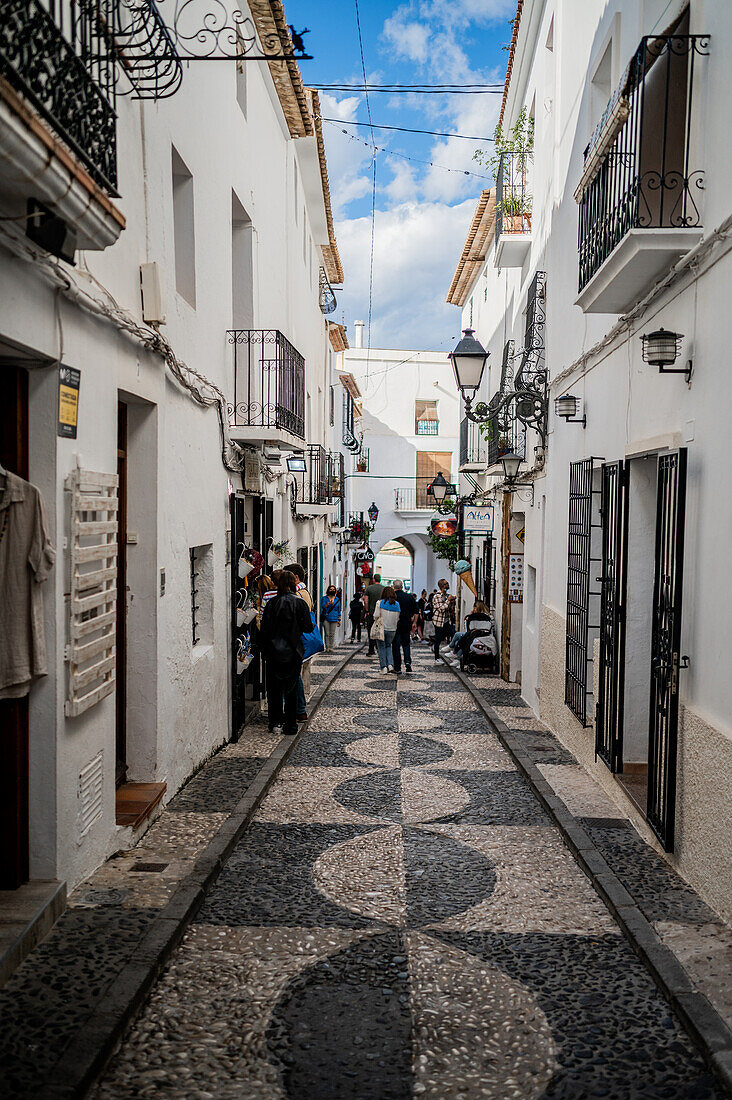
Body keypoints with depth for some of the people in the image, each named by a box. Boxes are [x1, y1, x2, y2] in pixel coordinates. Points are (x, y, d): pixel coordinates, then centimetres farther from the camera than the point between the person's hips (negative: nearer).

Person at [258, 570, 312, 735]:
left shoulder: (271, 603, -4)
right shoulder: (299, 603, -8)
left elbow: (264, 630, -2)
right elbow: (308, 627, -7)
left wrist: (265, 650, 7)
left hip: (273, 652, 2)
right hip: (292, 652, -1)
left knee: (274, 688, 12)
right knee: (291, 689, 6)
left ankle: (275, 722, 17)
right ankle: (290, 724, 8)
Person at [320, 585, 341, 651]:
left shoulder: (337, 599, 14)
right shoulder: (324, 598, 7)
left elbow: (339, 611, 16)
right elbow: (322, 607, -6)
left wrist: (339, 620, 13)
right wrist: (328, 603, -23)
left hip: (334, 619, 2)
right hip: (326, 619, -2)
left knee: (332, 634, -1)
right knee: (327, 634, -5)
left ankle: (331, 647, 3)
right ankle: (327, 647, -2)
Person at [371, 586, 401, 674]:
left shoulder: (380, 603, -10)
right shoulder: (397, 605, 1)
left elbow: (376, 615, -12)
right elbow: (397, 618, 4)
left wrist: (377, 623, 7)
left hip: (381, 629, -3)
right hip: (392, 629, 3)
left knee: (381, 648, 7)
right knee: (388, 646, 19)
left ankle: (383, 667, 3)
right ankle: (390, 664, 4)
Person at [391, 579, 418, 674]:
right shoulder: (410, 597, 2)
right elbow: (415, 611, 6)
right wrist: (414, 622, 14)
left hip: (395, 624, -3)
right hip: (407, 624, 3)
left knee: (396, 646, 3)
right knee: (406, 643, 17)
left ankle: (397, 668, 3)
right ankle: (408, 661, -2)